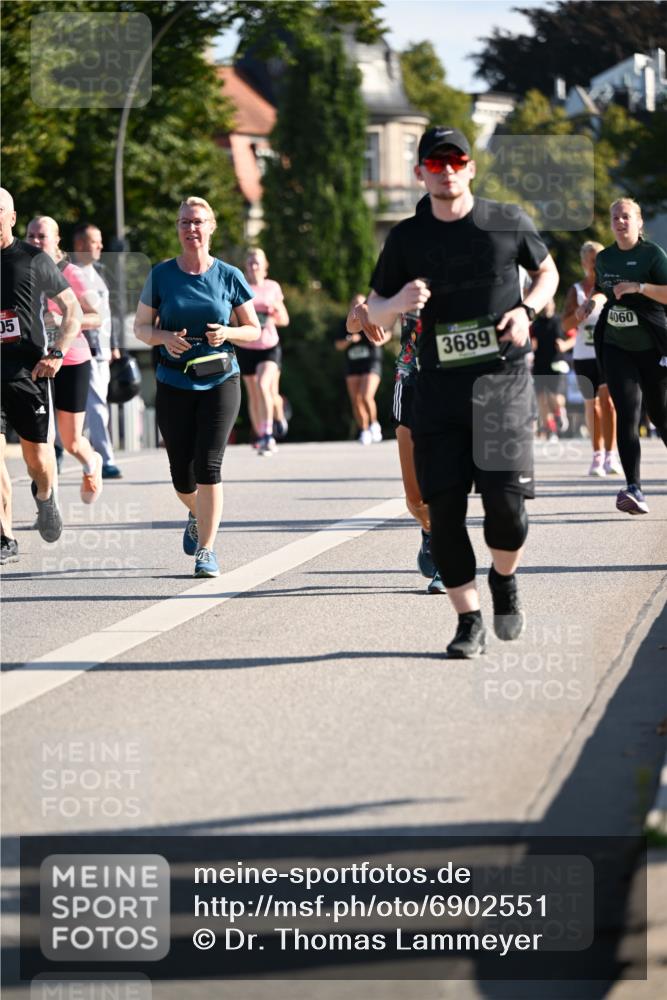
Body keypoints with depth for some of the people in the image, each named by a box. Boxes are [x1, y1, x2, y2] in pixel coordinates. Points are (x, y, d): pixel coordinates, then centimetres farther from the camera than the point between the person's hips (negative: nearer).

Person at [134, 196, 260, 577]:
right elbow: (141, 327, 8)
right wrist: (164, 338, -13)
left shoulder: (229, 276, 1)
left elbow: (254, 331, 7)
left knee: (208, 466, -13)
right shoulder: (161, 275, 2)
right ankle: (199, 516, 38)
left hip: (220, 382, -1)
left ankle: (206, 549, -6)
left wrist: (227, 334, -14)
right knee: (182, 475, 4)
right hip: (174, 385, 1)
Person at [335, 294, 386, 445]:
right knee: (356, 401, 2)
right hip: (352, 366, 4)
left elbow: (386, 334, 6)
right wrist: (349, 339, -14)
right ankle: (364, 431, 13)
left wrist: (380, 340, -16)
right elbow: (338, 345, 5)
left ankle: (374, 425, 4)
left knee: (366, 397, -18)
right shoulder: (347, 324, 7)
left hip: (371, 364, -4)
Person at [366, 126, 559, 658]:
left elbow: (547, 271, 18)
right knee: (444, 508, -4)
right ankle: (470, 620, 9)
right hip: (438, 388, 2)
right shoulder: (406, 238, 5)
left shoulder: (509, 222, 2)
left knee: (506, 499, -12)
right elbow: (374, 311, 12)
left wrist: (527, 310, -2)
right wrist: (398, 303, -12)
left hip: (503, 380, -2)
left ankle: (504, 581, 20)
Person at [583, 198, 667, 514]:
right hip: (616, 347, 3)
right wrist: (594, 299, 6)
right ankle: (634, 490, -22)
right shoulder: (604, 258, 8)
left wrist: (638, 287, -27)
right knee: (627, 414, -13)